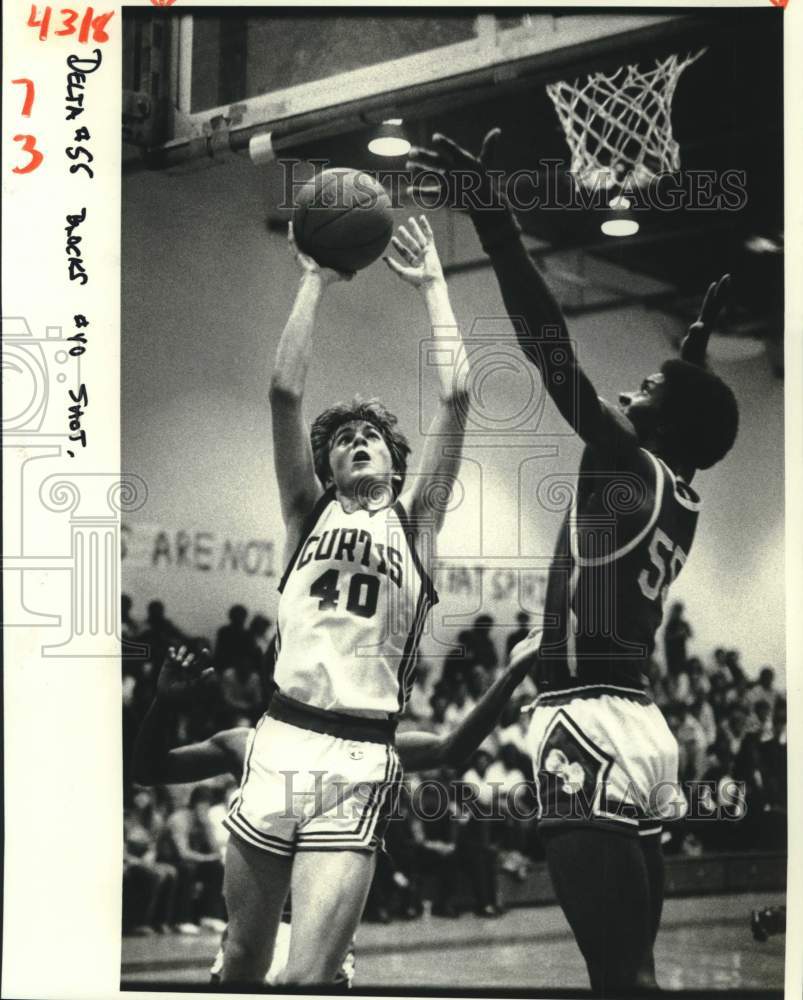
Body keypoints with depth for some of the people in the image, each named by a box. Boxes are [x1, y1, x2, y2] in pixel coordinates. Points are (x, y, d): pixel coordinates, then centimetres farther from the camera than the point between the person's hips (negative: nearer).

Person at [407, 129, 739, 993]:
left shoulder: (626, 467, -7)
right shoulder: (679, 494, 14)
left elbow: (552, 350, -16)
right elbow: (687, 399, 36)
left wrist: (492, 217, -20)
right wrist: (701, 333, 53)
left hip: (590, 724, -9)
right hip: (637, 721, 9)